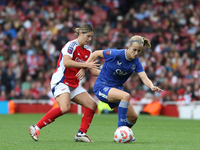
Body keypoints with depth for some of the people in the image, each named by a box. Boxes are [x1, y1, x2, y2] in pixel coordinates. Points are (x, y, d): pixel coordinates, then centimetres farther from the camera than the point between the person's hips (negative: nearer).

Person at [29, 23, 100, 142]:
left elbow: (93, 71, 14)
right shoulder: (71, 45, -14)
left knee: (92, 105, -2)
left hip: (74, 84, 9)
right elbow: (66, 62, -31)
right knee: (65, 108, -30)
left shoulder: (87, 50, 11)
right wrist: (85, 65, -33)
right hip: (61, 81, -9)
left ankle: (81, 133, 1)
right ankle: (36, 127, -20)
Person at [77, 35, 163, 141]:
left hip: (116, 89, 7)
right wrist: (83, 69, -7)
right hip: (101, 87, -6)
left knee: (133, 117, 2)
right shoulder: (116, 54, -20)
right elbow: (96, 54, -8)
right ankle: (121, 128, -25)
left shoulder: (136, 62, -6)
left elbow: (144, 78, -17)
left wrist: (152, 87, -38)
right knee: (126, 96, -34)